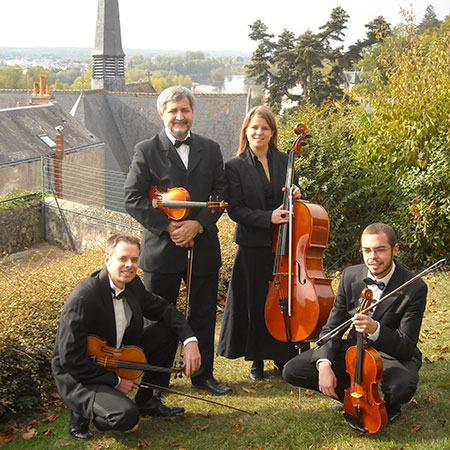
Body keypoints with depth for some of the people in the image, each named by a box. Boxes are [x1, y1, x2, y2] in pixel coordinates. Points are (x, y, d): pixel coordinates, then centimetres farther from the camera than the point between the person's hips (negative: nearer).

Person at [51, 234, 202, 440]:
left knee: (167, 330, 0)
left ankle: (146, 400, 14)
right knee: (126, 416, -31)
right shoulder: (83, 299, -29)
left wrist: (190, 341, -9)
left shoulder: (132, 284, -5)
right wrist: (115, 381, -18)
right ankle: (82, 413, 2)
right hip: (80, 376, -8)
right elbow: (70, 358, -26)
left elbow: (162, 308, 8)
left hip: (116, 359, 8)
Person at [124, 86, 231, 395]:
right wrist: (168, 227, -16)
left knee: (204, 317, 12)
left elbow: (221, 193, 2)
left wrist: (198, 224, -12)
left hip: (203, 247, 3)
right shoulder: (146, 150, -1)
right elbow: (133, 199, -8)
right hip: (161, 249, -2)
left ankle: (203, 375, 28)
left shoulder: (210, 149, 8)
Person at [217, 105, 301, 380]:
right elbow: (236, 210, -8)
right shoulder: (236, 167, -2)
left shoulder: (284, 161, 7)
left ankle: (284, 356, 24)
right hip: (253, 246, -2)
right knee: (255, 303, 5)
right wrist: (268, 217, -19)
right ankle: (257, 359, 21)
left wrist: (296, 194, -7)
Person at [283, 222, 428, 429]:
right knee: (292, 370, -12)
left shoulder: (414, 288, -19)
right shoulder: (350, 276, -6)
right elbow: (332, 327, -2)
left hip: (392, 356, -4)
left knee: (401, 387, -39)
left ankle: (387, 405, 0)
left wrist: (375, 329, -41)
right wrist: (324, 363, -22)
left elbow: (406, 348, -21)